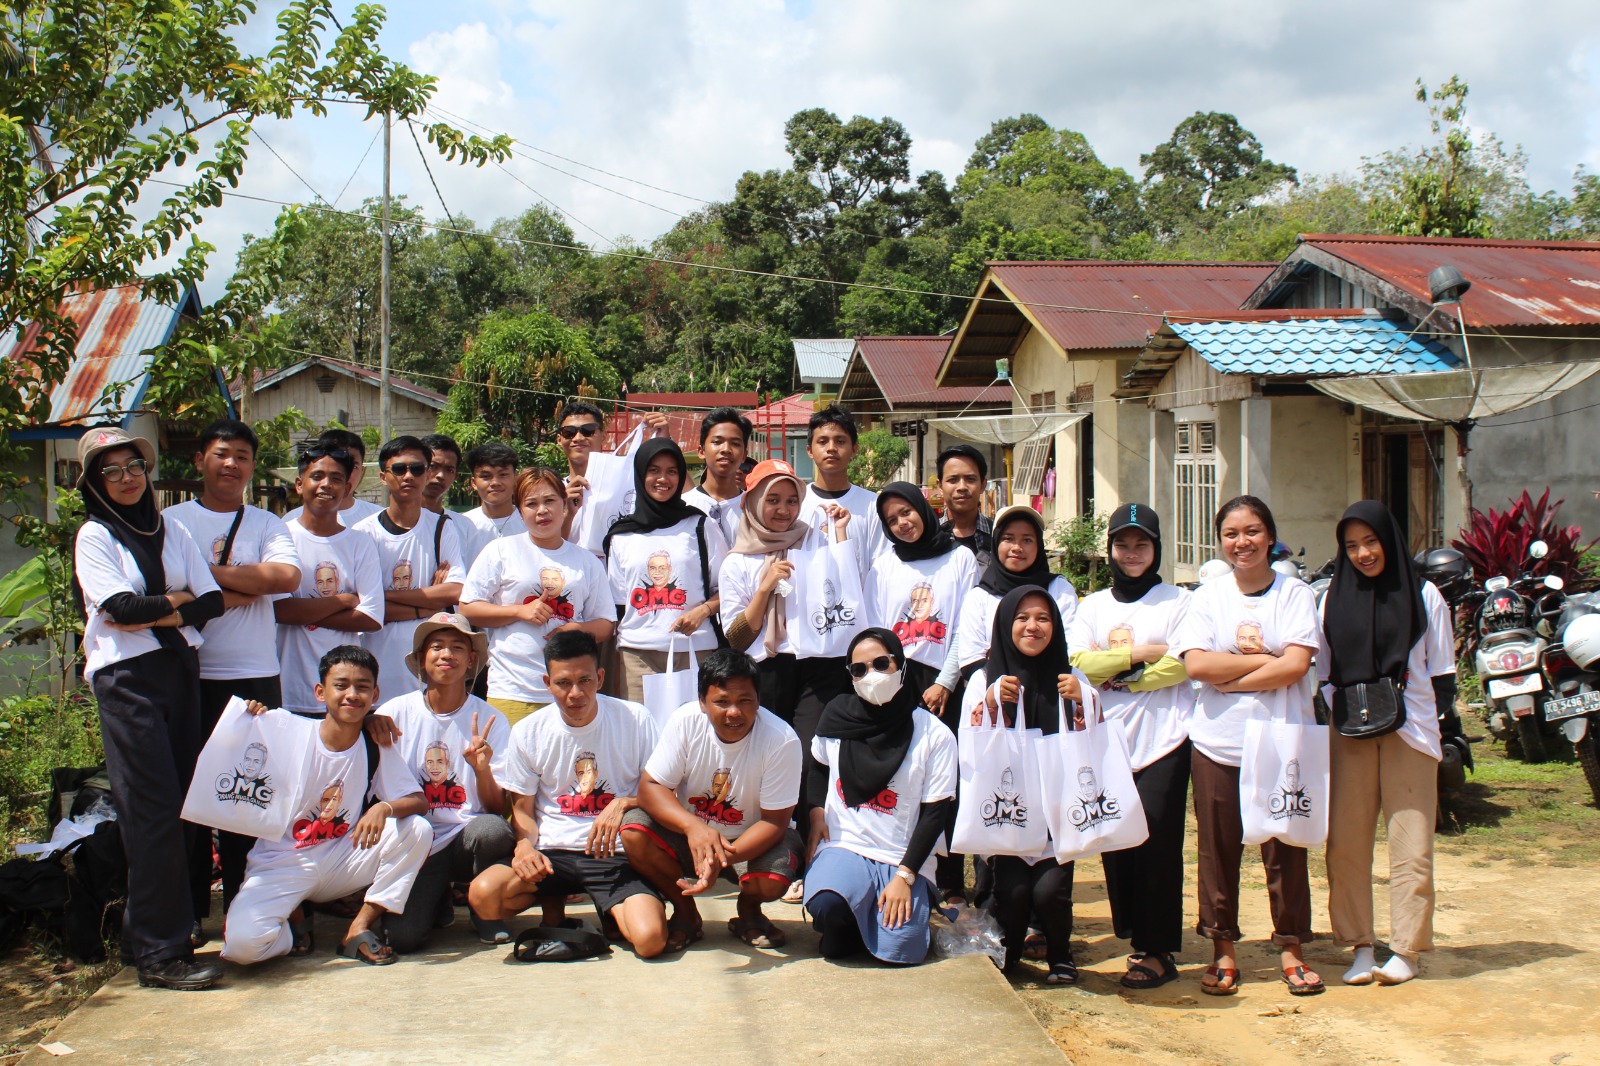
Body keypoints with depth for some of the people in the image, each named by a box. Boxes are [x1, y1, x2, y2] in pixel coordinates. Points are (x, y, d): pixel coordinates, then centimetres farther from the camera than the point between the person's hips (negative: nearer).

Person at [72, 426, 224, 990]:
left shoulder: (171, 532, 16)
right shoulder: (94, 535, 3)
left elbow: (212, 601, 5)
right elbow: (121, 607, -11)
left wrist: (152, 614, -8)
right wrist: (179, 599, 0)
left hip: (180, 669, 5)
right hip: (127, 679, -5)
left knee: (181, 806, 2)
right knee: (154, 811, -10)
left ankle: (148, 934, 14)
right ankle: (160, 954, -6)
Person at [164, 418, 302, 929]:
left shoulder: (268, 524, 13)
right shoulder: (173, 521, 8)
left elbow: (287, 577, -7)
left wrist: (211, 571, -8)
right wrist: (245, 589, -7)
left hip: (255, 676, 1)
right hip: (191, 674, -1)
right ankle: (192, 912, 9)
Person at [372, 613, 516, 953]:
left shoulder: (491, 721, 0)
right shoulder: (394, 714, 0)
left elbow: (497, 807, -4)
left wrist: (481, 769, -24)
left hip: (466, 840, 0)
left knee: (492, 828, -35)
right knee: (401, 936, -25)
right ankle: (438, 904, 13)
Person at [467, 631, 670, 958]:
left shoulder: (635, 720, -1)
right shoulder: (528, 731, 4)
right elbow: (522, 809, 10)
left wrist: (624, 803, -17)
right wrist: (524, 845, -12)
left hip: (615, 854, -2)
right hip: (551, 851, 2)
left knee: (650, 940, -28)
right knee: (483, 895, -28)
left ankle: (613, 910, 12)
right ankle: (553, 902, 8)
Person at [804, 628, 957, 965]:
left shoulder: (935, 736, -3)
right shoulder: (838, 716, 4)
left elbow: (936, 812, -3)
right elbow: (818, 767, 23)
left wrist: (904, 876, -12)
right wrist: (816, 811, 4)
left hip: (903, 859, 0)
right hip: (843, 846, 0)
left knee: (900, 950, -21)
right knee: (826, 904, -33)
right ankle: (845, 926, 4)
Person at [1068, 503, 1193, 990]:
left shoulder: (1178, 601, 6)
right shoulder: (1093, 606, 15)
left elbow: (1183, 665, -9)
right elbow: (1080, 662, 0)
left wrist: (1117, 671, -7)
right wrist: (1143, 652, -6)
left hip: (1164, 737, -3)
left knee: (1156, 840, -8)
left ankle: (1159, 950, -1)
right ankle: (1133, 935, 13)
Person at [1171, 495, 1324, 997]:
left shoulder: (1296, 594, 3)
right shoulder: (1206, 598, 6)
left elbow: (1296, 666, -10)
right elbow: (1196, 664, -8)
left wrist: (1230, 678, -9)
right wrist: (1264, 659, -10)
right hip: (1217, 743, 1)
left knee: (1285, 849, 3)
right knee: (1219, 849, 5)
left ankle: (1292, 950, 16)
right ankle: (1224, 951, 16)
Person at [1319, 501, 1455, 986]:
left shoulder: (1423, 595, 7)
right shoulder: (1334, 598, 11)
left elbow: (1442, 669, 8)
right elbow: (1323, 672, 12)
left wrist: (1435, 715, -3)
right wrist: (1334, 713, -1)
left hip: (1410, 729, -2)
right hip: (1350, 731, 2)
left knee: (1410, 842, -3)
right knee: (1346, 841, -3)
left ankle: (1407, 949, 6)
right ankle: (1360, 945, 6)